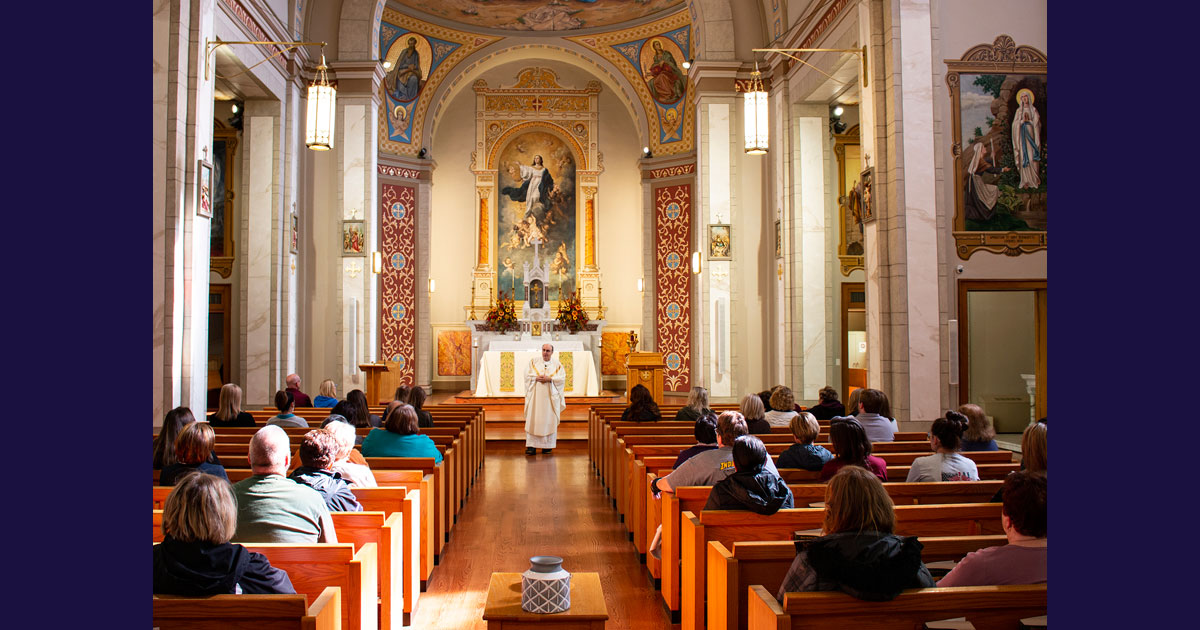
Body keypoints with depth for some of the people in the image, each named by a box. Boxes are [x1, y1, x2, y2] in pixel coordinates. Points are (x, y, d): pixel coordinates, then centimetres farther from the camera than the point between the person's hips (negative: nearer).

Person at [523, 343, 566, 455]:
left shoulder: (557, 364, 8)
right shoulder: (533, 362, 11)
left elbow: (562, 378, -2)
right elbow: (527, 375, 2)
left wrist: (549, 379, -14)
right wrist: (537, 378, -13)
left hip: (551, 396, 0)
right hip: (535, 396, 0)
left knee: (549, 420, 0)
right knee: (533, 420, -6)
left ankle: (547, 445, 6)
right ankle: (531, 446, -7)